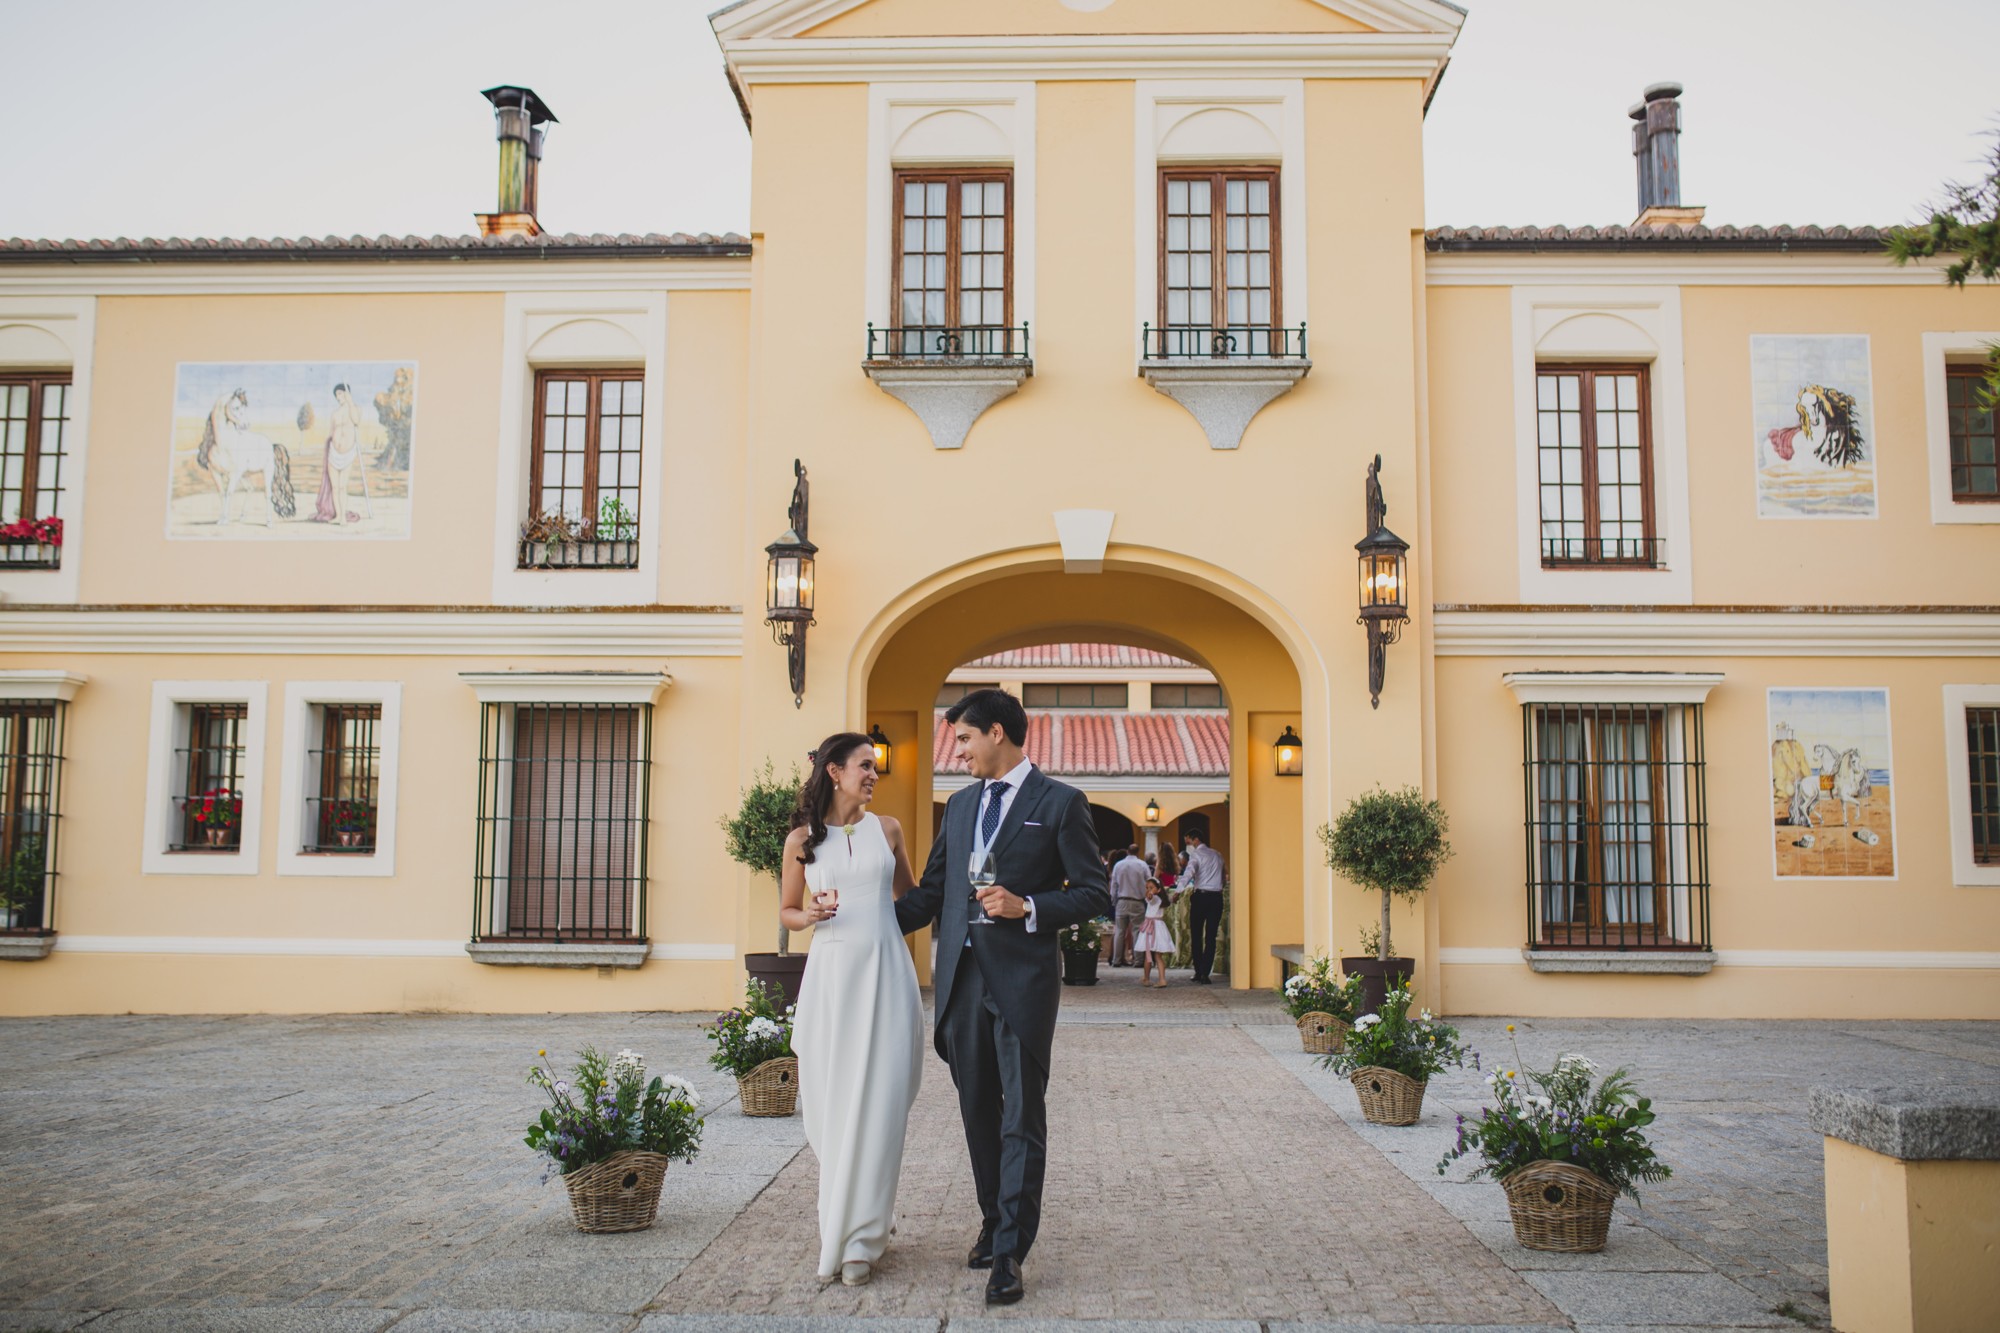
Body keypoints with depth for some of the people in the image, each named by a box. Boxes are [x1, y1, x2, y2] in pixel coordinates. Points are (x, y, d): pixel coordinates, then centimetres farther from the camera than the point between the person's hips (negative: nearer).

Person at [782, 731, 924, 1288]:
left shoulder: (887, 829, 8)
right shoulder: (802, 839, 5)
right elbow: (787, 912, 12)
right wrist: (811, 915, -7)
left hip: (885, 975, 0)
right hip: (831, 975, 0)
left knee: (877, 1105, -5)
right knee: (831, 1104, 3)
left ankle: (859, 1239, 2)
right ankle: (840, 1224, 22)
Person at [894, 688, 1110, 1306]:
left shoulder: (1060, 803, -3)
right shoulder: (960, 805, 15)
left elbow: (1093, 894, -4)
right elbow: (930, 892, 18)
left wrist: (1028, 907, -17)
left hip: (1023, 980, -6)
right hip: (962, 978, 6)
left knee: (1022, 1118, -1)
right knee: (978, 1112, 14)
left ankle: (1010, 1252, 5)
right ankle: (994, 1221, 30)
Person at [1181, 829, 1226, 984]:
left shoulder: (1196, 854, -4)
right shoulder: (1216, 855, 14)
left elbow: (1189, 872, -21)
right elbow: (1223, 877, 20)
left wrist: (1179, 890, -28)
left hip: (1200, 896, -4)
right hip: (1216, 897, 4)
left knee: (1196, 936, 8)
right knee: (1211, 937, 3)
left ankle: (1198, 972, 11)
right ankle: (1205, 973, -4)